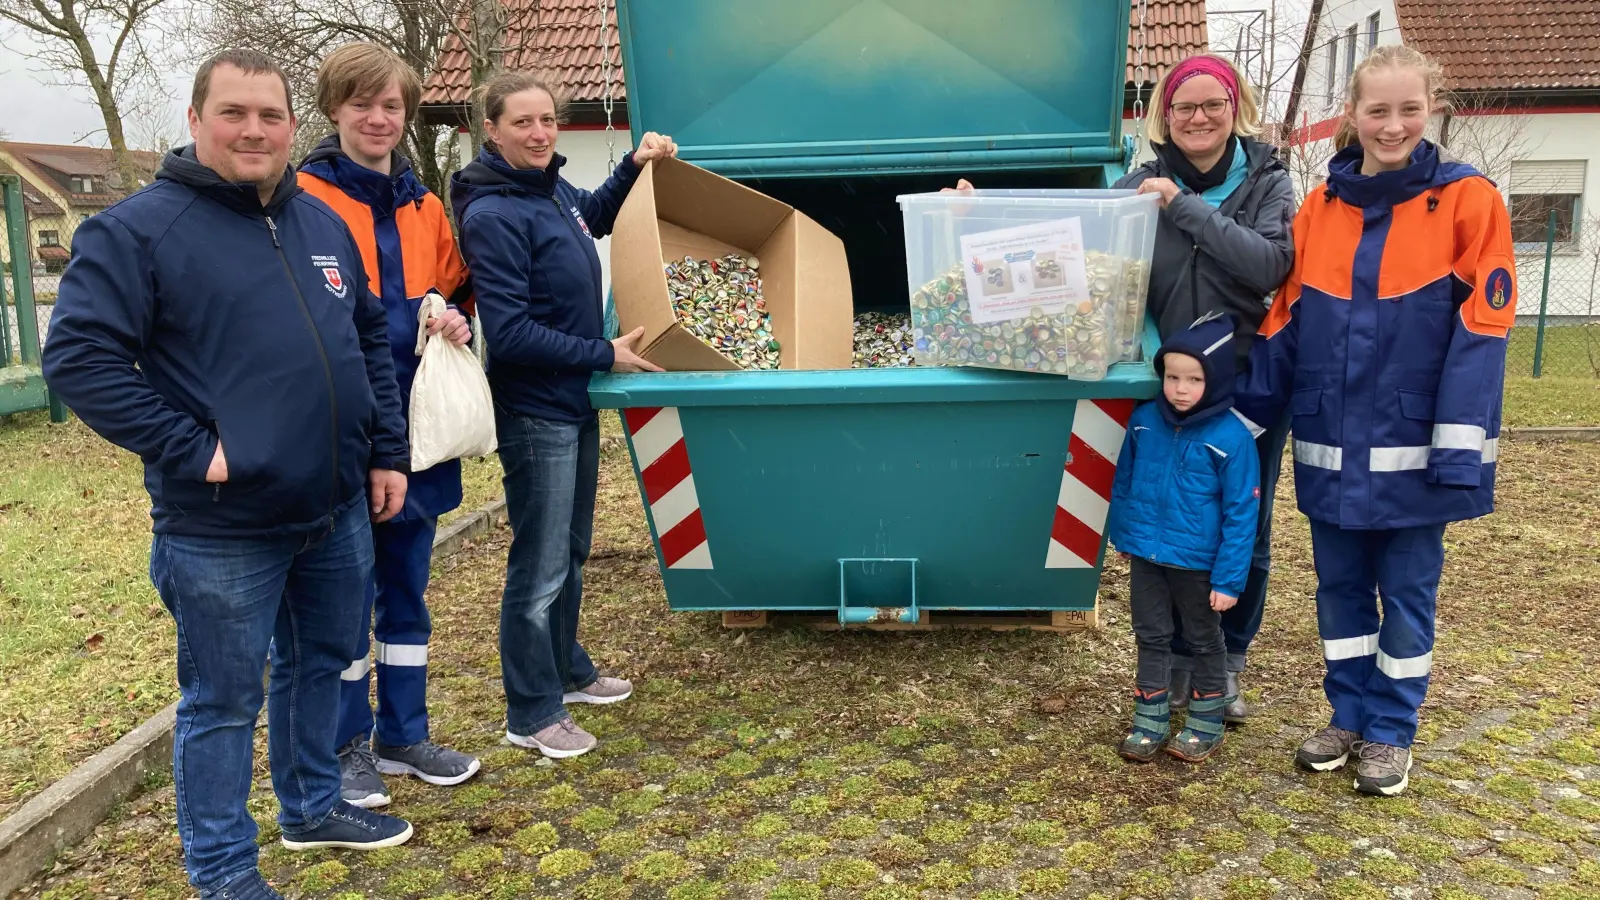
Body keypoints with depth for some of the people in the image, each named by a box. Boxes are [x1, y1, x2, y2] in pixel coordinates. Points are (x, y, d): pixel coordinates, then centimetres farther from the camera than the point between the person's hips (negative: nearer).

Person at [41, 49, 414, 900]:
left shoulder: (324, 223, 10)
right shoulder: (139, 228, -11)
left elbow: (371, 340, 16)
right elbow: (78, 355, -16)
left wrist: (386, 452, 11)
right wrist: (189, 450, -19)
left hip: (338, 510, 7)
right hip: (223, 527, -6)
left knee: (322, 662, 20)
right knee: (223, 700, 7)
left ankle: (313, 806, 41)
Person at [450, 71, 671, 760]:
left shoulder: (552, 190, 6)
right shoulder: (492, 216, -19)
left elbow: (594, 217, 30)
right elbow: (510, 333, -24)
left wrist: (635, 165, 15)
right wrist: (605, 355, -18)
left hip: (575, 402, 9)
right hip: (534, 412, -9)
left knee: (571, 552, 21)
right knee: (540, 568, 0)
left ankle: (566, 670, 39)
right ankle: (531, 715, 15)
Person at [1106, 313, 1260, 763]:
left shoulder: (1232, 438, -18)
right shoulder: (1144, 420, -5)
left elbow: (1240, 515, -15)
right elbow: (1124, 482, 8)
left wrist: (1229, 579, -16)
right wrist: (1123, 535, 12)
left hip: (1199, 563, -4)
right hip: (1147, 556, 4)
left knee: (1205, 642, 16)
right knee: (1152, 639, 16)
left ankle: (1206, 725, 33)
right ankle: (1150, 723, 30)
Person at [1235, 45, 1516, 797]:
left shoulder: (1467, 200, -5)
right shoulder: (1319, 207, 4)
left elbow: (1480, 330, -10)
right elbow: (1282, 323, 6)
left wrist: (1461, 446, -16)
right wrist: (1245, 425, 4)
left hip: (1413, 447, -3)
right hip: (1332, 446, 3)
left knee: (1406, 592, 9)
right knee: (1340, 587, 13)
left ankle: (1391, 734, 25)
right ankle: (1349, 717, 29)